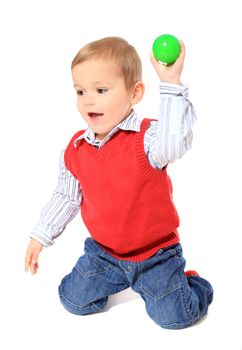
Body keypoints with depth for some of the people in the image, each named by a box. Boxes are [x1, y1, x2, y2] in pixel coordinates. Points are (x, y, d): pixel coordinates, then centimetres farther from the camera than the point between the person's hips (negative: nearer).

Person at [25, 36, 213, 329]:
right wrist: (40, 237, 10)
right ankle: (115, 279, 34)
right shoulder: (75, 149, -5)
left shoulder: (147, 136, -21)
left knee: (174, 316, -7)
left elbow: (175, 143, -46)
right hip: (103, 250, 5)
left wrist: (171, 84, -47)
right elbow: (66, 197, 8)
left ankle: (192, 284, 27)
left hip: (155, 251, -4)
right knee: (74, 301, 6)